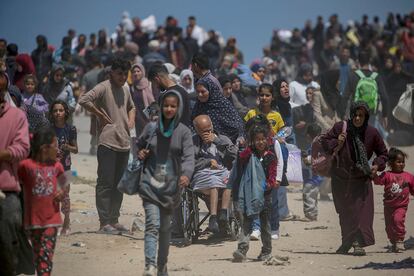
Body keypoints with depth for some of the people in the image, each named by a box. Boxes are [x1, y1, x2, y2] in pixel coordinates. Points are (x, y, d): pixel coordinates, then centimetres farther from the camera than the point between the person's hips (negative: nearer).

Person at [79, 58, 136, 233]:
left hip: (124, 143, 8)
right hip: (107, 142, -8)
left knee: (119, 184, 12)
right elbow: (84, 100, -21)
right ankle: (104, 222, -6)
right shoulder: (104, 87, -8)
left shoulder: (125, 90, 17)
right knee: (106, 183, -7)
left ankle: (114, 220, 19)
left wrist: (131, 120, 15)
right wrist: (100, 115, -15)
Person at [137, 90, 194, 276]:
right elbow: (140, 144, 21)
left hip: (171, 186, 1)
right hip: (151, 184, -1)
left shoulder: (183, 132, -3)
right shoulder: (151, 128, 3)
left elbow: (189, 156, -14)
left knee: (165, 228, 14)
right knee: (152, 224, -15)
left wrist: (186, 174, -33)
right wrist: (140, 153, -2)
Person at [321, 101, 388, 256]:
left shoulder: (372, 133, -5)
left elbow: (383, 153, 8)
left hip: (361, 179, -1)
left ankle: (358, 243, -18)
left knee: (362, 210, -13)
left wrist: (377, 165, -10)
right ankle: (347, 243, 20)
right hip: (341, 179, 1)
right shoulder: (340, 128, -7)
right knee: (345, 212, 7)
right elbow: (325, 141, 4)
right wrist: (336, 143, -16)